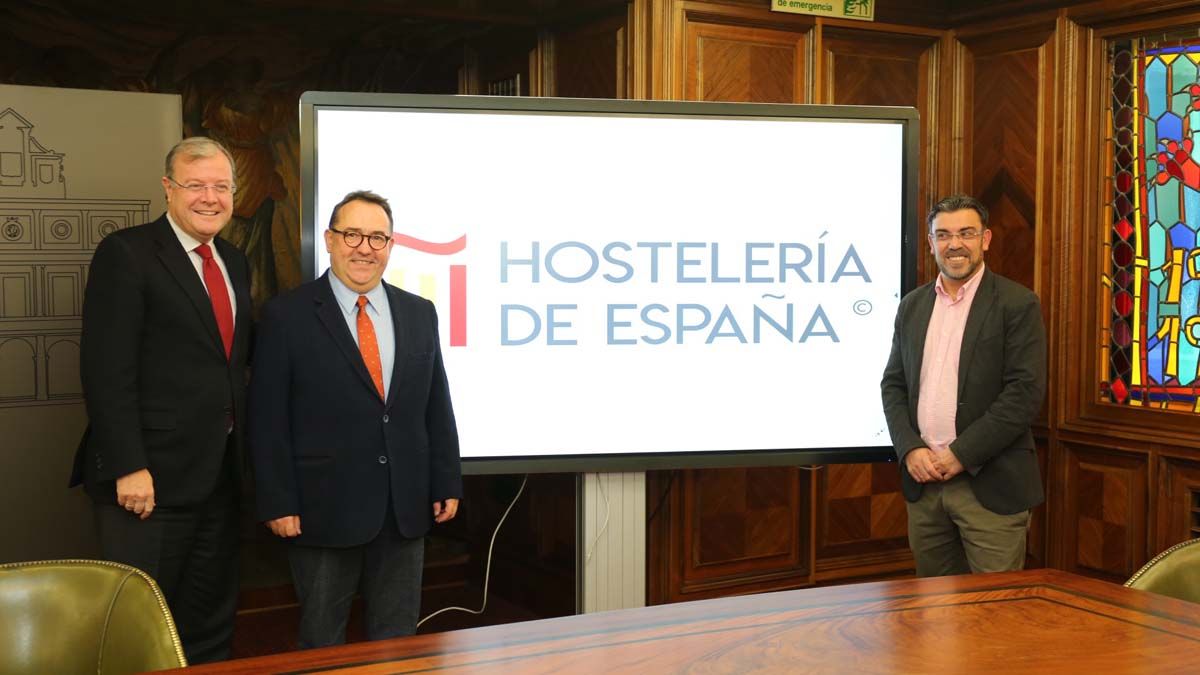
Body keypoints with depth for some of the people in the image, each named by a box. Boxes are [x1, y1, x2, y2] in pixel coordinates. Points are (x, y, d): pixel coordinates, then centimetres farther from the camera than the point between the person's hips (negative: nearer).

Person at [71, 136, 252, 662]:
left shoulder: (234, 263, 13)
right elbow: (106, 371, -16)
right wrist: (128, 468, -20)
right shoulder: (125, 253, -10)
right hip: (150, 479, -7)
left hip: (219, 476, 7)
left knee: (211, 622, 16)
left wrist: (239, 453, 8)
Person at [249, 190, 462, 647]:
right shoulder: (286, 317, -5)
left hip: (407, 507, 4)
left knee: (398, 639, 13)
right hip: (324, 508, -3)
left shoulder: (419, 313, 7)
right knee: (322, 642, 11)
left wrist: (447, 485, 5)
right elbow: (268, 421, -7)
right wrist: (277, 504, -11)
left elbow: (437, 407, 9)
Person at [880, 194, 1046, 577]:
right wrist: (910, 449, -5)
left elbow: (1026, 391, -11)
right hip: (923, 480, 5)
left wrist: (961, 454, -14)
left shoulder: (1016, 304, -4)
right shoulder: (912, 305, 12)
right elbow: (893, 385, 12)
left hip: (990, 485, -5)